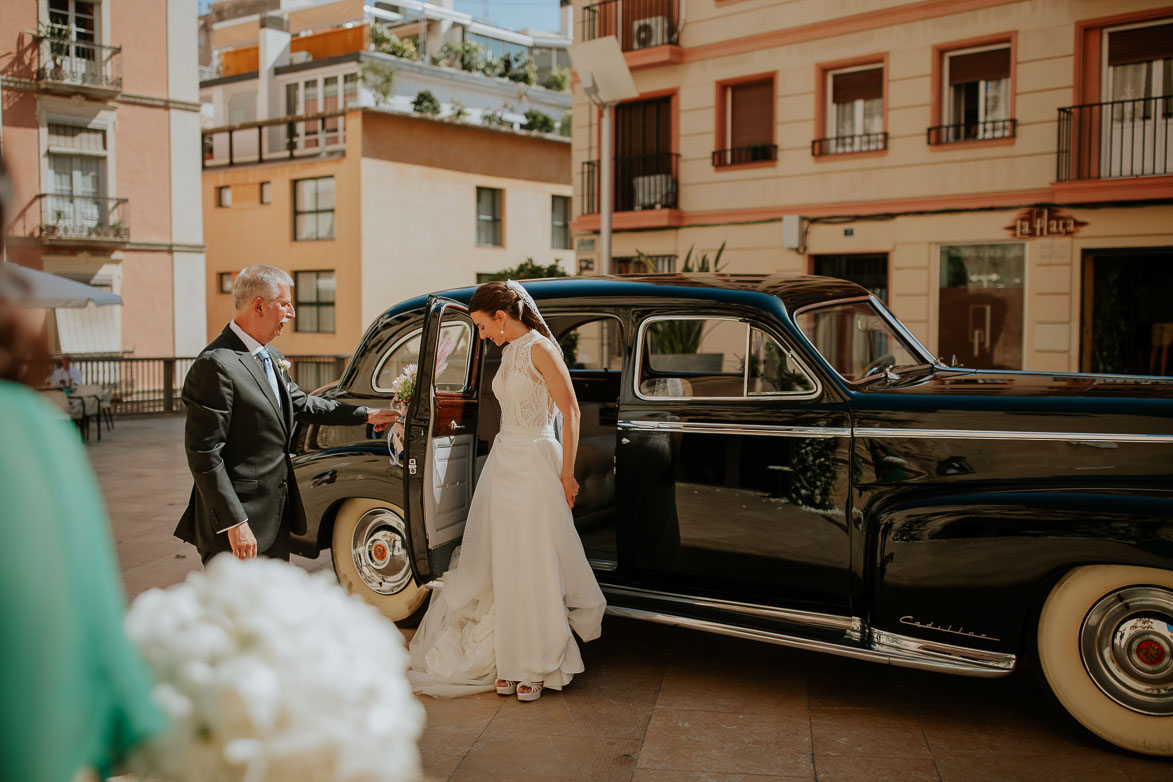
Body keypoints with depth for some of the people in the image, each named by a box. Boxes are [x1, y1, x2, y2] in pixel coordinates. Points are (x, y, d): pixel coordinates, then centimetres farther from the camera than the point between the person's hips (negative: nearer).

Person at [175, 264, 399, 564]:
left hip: (276, 517, 10)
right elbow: (204, 454, -21)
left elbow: (301, 403, 26)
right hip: (240, 523, -10)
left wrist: (365, 415, 26)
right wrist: (234, 524, -23)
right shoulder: (216, 366, -20)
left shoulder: (272, 357, 10)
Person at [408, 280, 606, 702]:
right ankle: (509, 660, 16)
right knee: (505, 567, 8)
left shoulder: (539, 349, -12)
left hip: (535, 463, -8)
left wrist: (567, 473, -13)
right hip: (504, 459, 8)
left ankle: (536, 665, 9)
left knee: (535, 566, -2)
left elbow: (571, 411, -13)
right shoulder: (509, 351, 13)